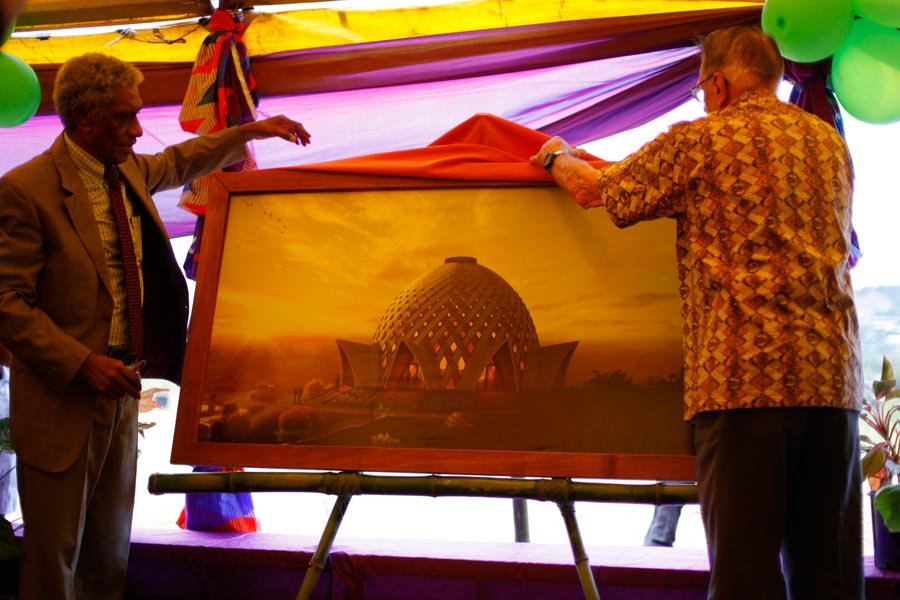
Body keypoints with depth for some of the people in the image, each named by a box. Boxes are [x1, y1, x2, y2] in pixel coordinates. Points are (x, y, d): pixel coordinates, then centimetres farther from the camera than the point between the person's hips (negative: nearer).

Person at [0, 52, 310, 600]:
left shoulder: (128, 171, 5)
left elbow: (177, 163, 28)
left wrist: (249, 132, 24)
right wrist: (83, 363, -25)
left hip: (122, 386, 7)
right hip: (61, 400, -7)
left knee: (111, 550, 19)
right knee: (55, 554, 8)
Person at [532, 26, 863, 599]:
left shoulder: (699, 141, 1)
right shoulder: (831, 142, 17)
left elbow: (594, 191, 8)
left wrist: (557, 157, 30)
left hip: (744, 373, -5)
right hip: (833, 370, 6)